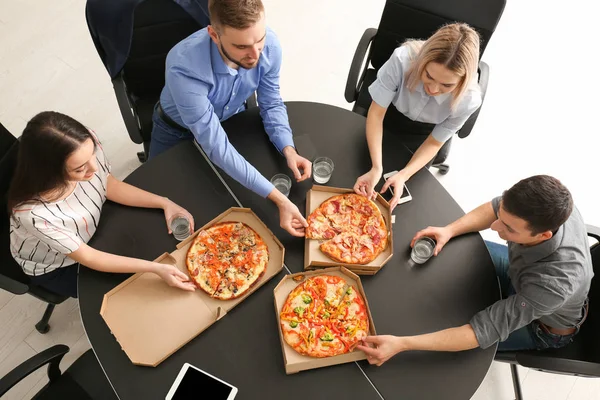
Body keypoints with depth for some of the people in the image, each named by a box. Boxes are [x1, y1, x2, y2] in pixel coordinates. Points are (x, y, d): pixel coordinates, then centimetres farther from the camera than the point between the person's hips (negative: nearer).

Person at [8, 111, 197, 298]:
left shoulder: (86, 144, -31)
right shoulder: (34, 213, -42)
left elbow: (108, 185, -11)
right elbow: (86, 257, -28)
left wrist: (165, 203, -20)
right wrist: (155, 268, -33)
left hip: (91, 227, 4)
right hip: (56, 267, -4)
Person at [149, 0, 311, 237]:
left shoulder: (269, 45, -30)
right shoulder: (184, 68, -43)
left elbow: (271, 105, -15)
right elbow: (216, 146, -42)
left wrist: (289, 150, -34)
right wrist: (278, 199, -47)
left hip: (231, 118, 3)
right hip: (178, 130, -2)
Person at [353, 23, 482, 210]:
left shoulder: (469, 100, -35)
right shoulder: (403, 59, -40)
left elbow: (434, 143, -20)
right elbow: (376, 113, -29)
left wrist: (403, 175, -35)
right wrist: (376, 167, -39)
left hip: (423, 132, 0)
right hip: (390, 114, 0)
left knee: (398, 193, 10)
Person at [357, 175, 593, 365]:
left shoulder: (555, 282, -47)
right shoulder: (550, 204, -33)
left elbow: (484, 331, -43)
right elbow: (494, 208, -12)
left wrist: (401, 344, -46)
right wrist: (449, 231, -30)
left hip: (544, 326, -5)